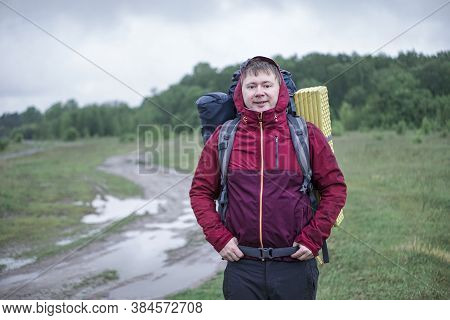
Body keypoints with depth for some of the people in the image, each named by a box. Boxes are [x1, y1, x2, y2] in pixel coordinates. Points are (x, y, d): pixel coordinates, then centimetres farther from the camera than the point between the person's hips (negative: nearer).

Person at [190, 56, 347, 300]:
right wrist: (219, 236, -3)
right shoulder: (223, 137, 4)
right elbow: (201, 191, 8)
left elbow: (335, 188, 3)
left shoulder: (306, 134, 2)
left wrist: (313, 237, -5)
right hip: (242, 266, 1)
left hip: (295, 264, 0)